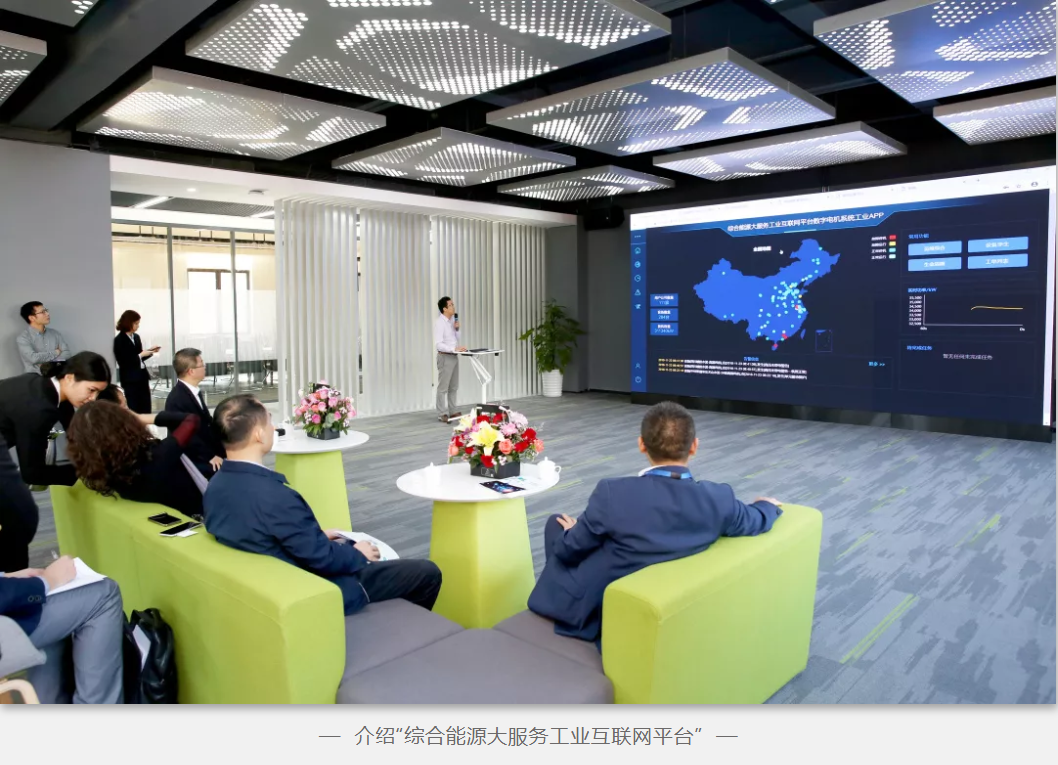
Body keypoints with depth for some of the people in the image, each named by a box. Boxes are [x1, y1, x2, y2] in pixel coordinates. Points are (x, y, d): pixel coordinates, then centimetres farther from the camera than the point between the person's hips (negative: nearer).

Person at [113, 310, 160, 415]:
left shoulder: (136, 337, 10)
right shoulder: (119, 340, -9)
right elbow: (123, 362, -14)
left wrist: (150, 351, 1)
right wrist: (141, 355, -17)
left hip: (142, 376, 6)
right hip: (130, 379, -6)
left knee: (146, 409, 6)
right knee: (134, 409, -2)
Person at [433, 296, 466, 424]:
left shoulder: (452, 319, 9)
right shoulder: (439, 322, -15)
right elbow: (438, 344, -21)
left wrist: (457, 329, -1)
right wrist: (455, 348, -26)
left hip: (454, 356, 9)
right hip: (445, 357, -9)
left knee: (454, 387, 14)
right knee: (443, 387, -2)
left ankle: (452, 411, 23)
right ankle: (442, 414, 3)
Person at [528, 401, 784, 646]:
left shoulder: (613, 493, -29)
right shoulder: (718, 499, -18)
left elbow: (569, 550, -14)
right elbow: (755, 521, 4)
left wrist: (571, 533, 11)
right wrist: (768, 504, 28)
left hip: (593, 608, -4)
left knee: (557, 523, 19)